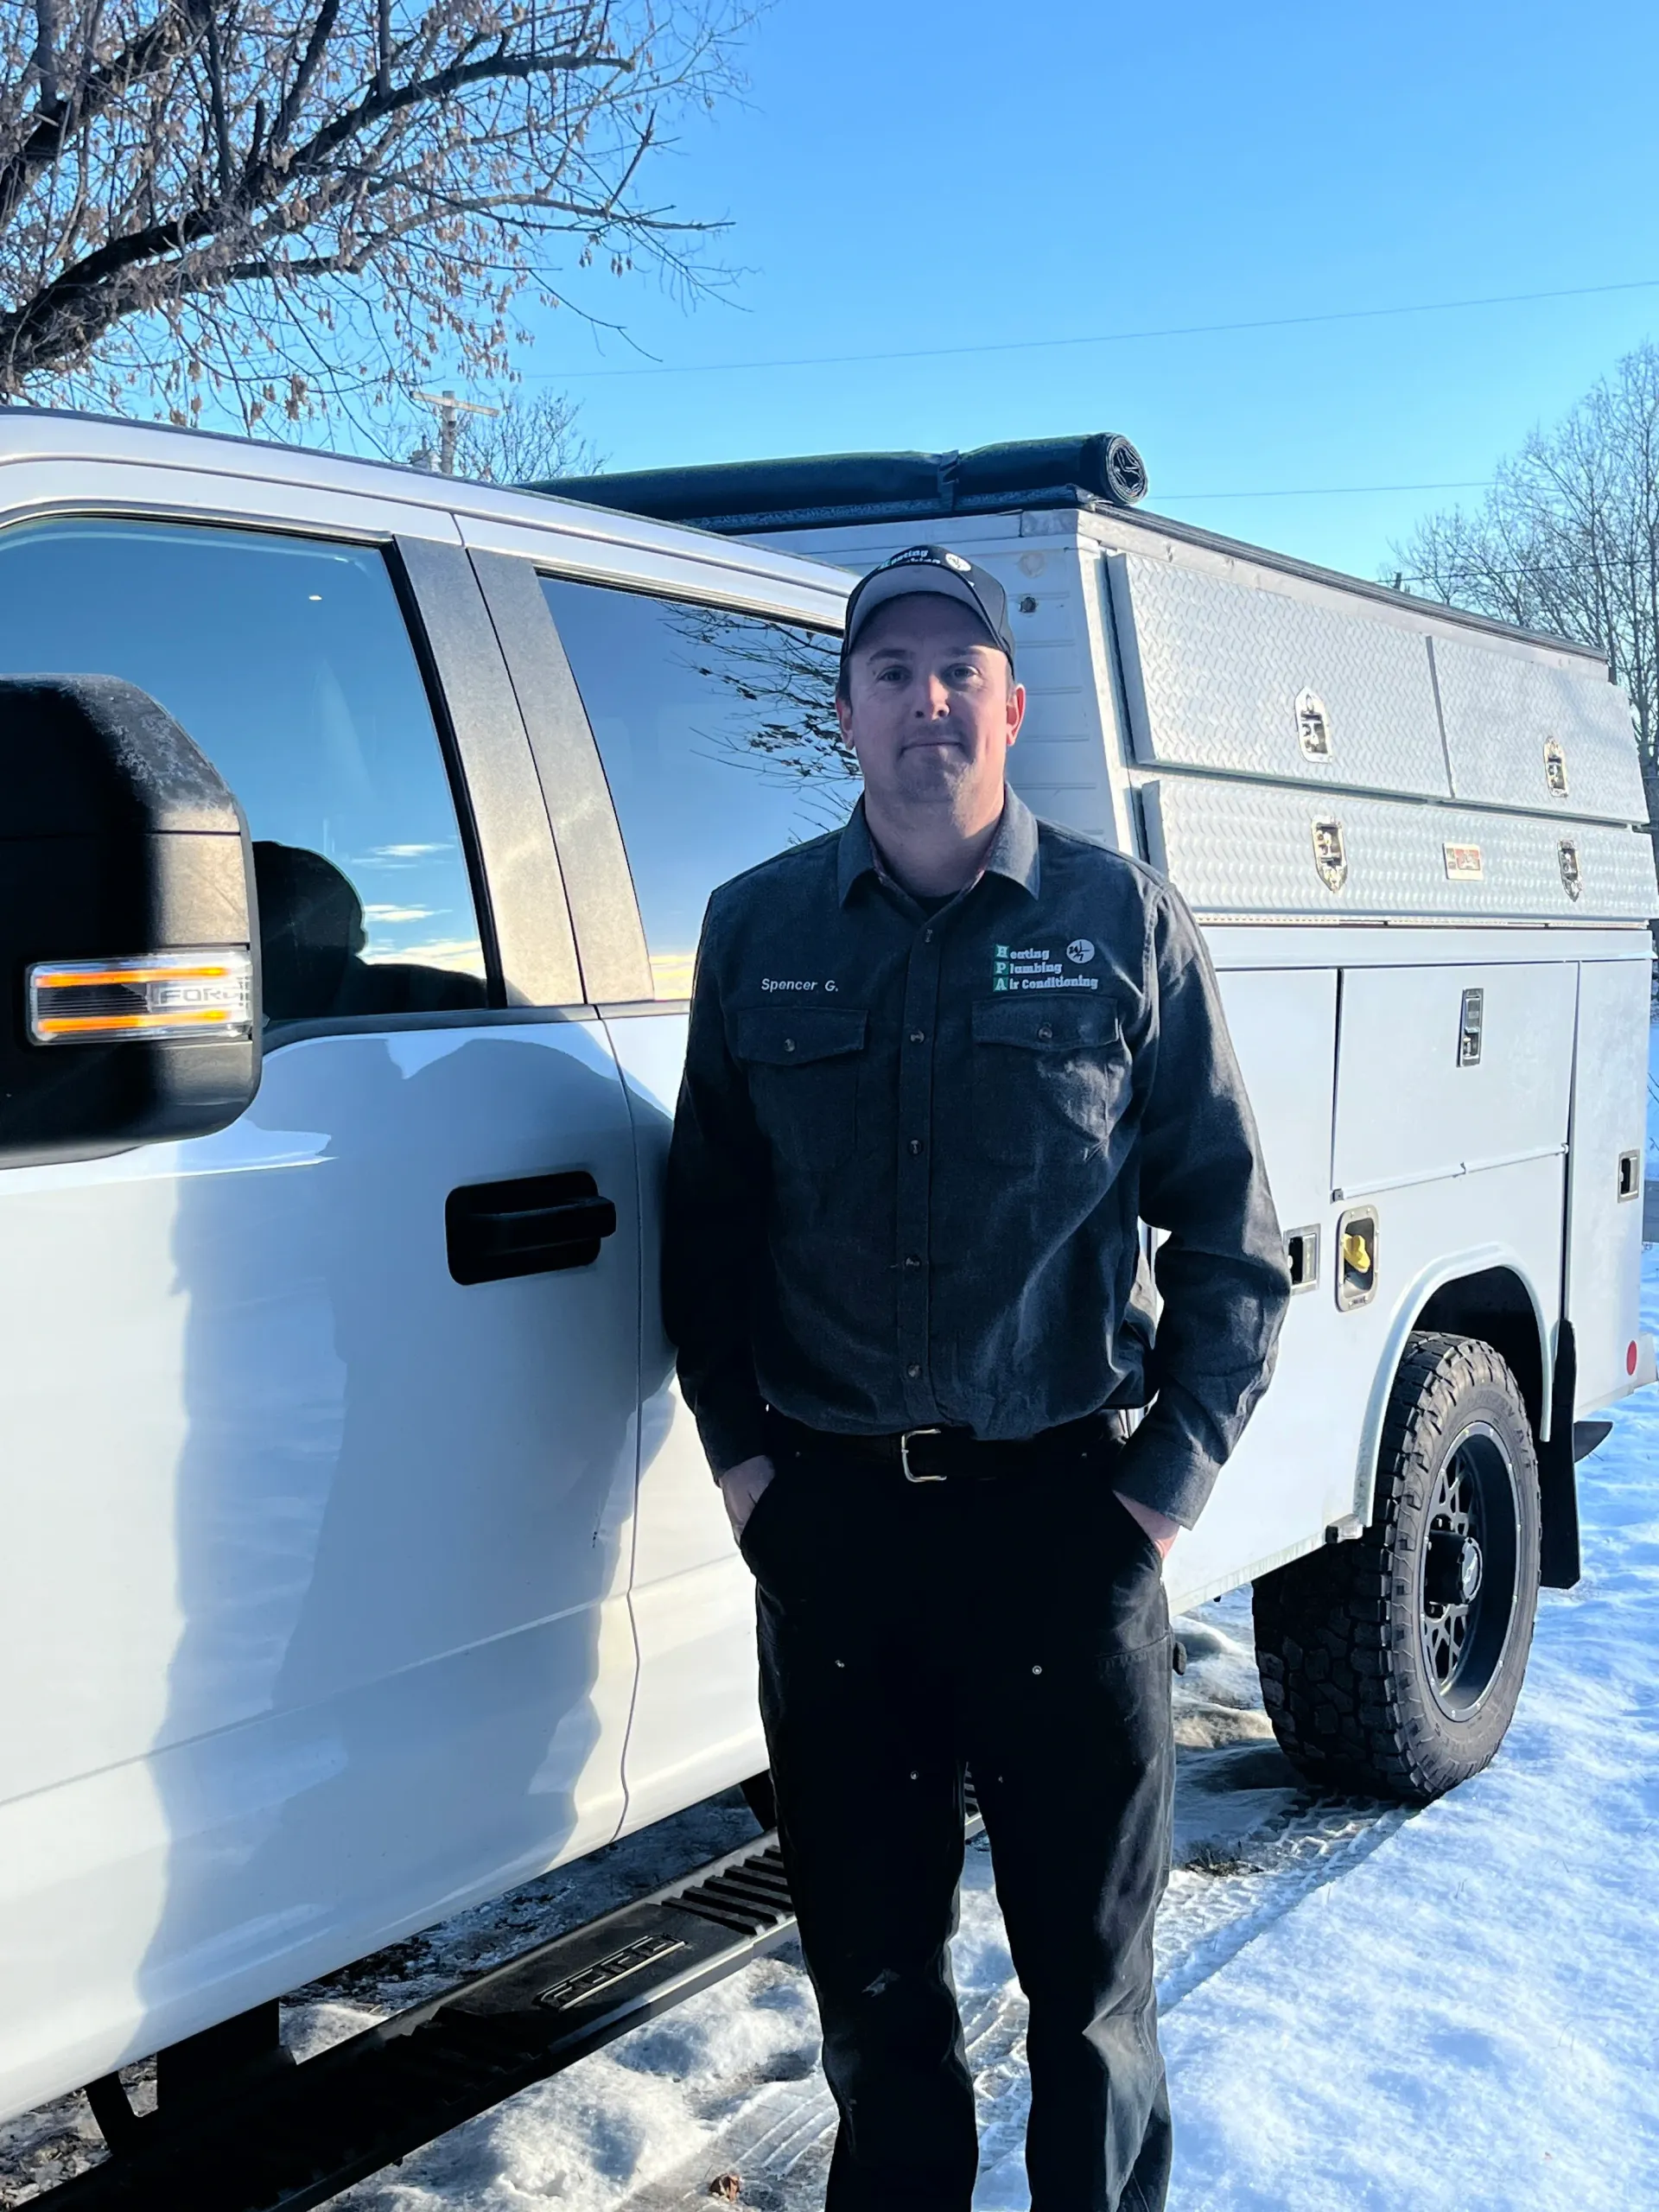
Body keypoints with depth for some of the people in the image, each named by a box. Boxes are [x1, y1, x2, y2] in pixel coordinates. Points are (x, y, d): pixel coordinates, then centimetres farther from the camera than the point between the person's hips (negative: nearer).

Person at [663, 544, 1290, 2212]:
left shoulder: (1121, 921, 1)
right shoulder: (760, 928, 6)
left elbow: (1230, 1228, 3)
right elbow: (705, 1212, 11)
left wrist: (1171, 1473, -4)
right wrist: (739, 1445, 3)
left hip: (1062, 1515, -2)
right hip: (827, 1518, 2)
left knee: (1089, 1967, 9)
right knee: (867, 1966, 14)